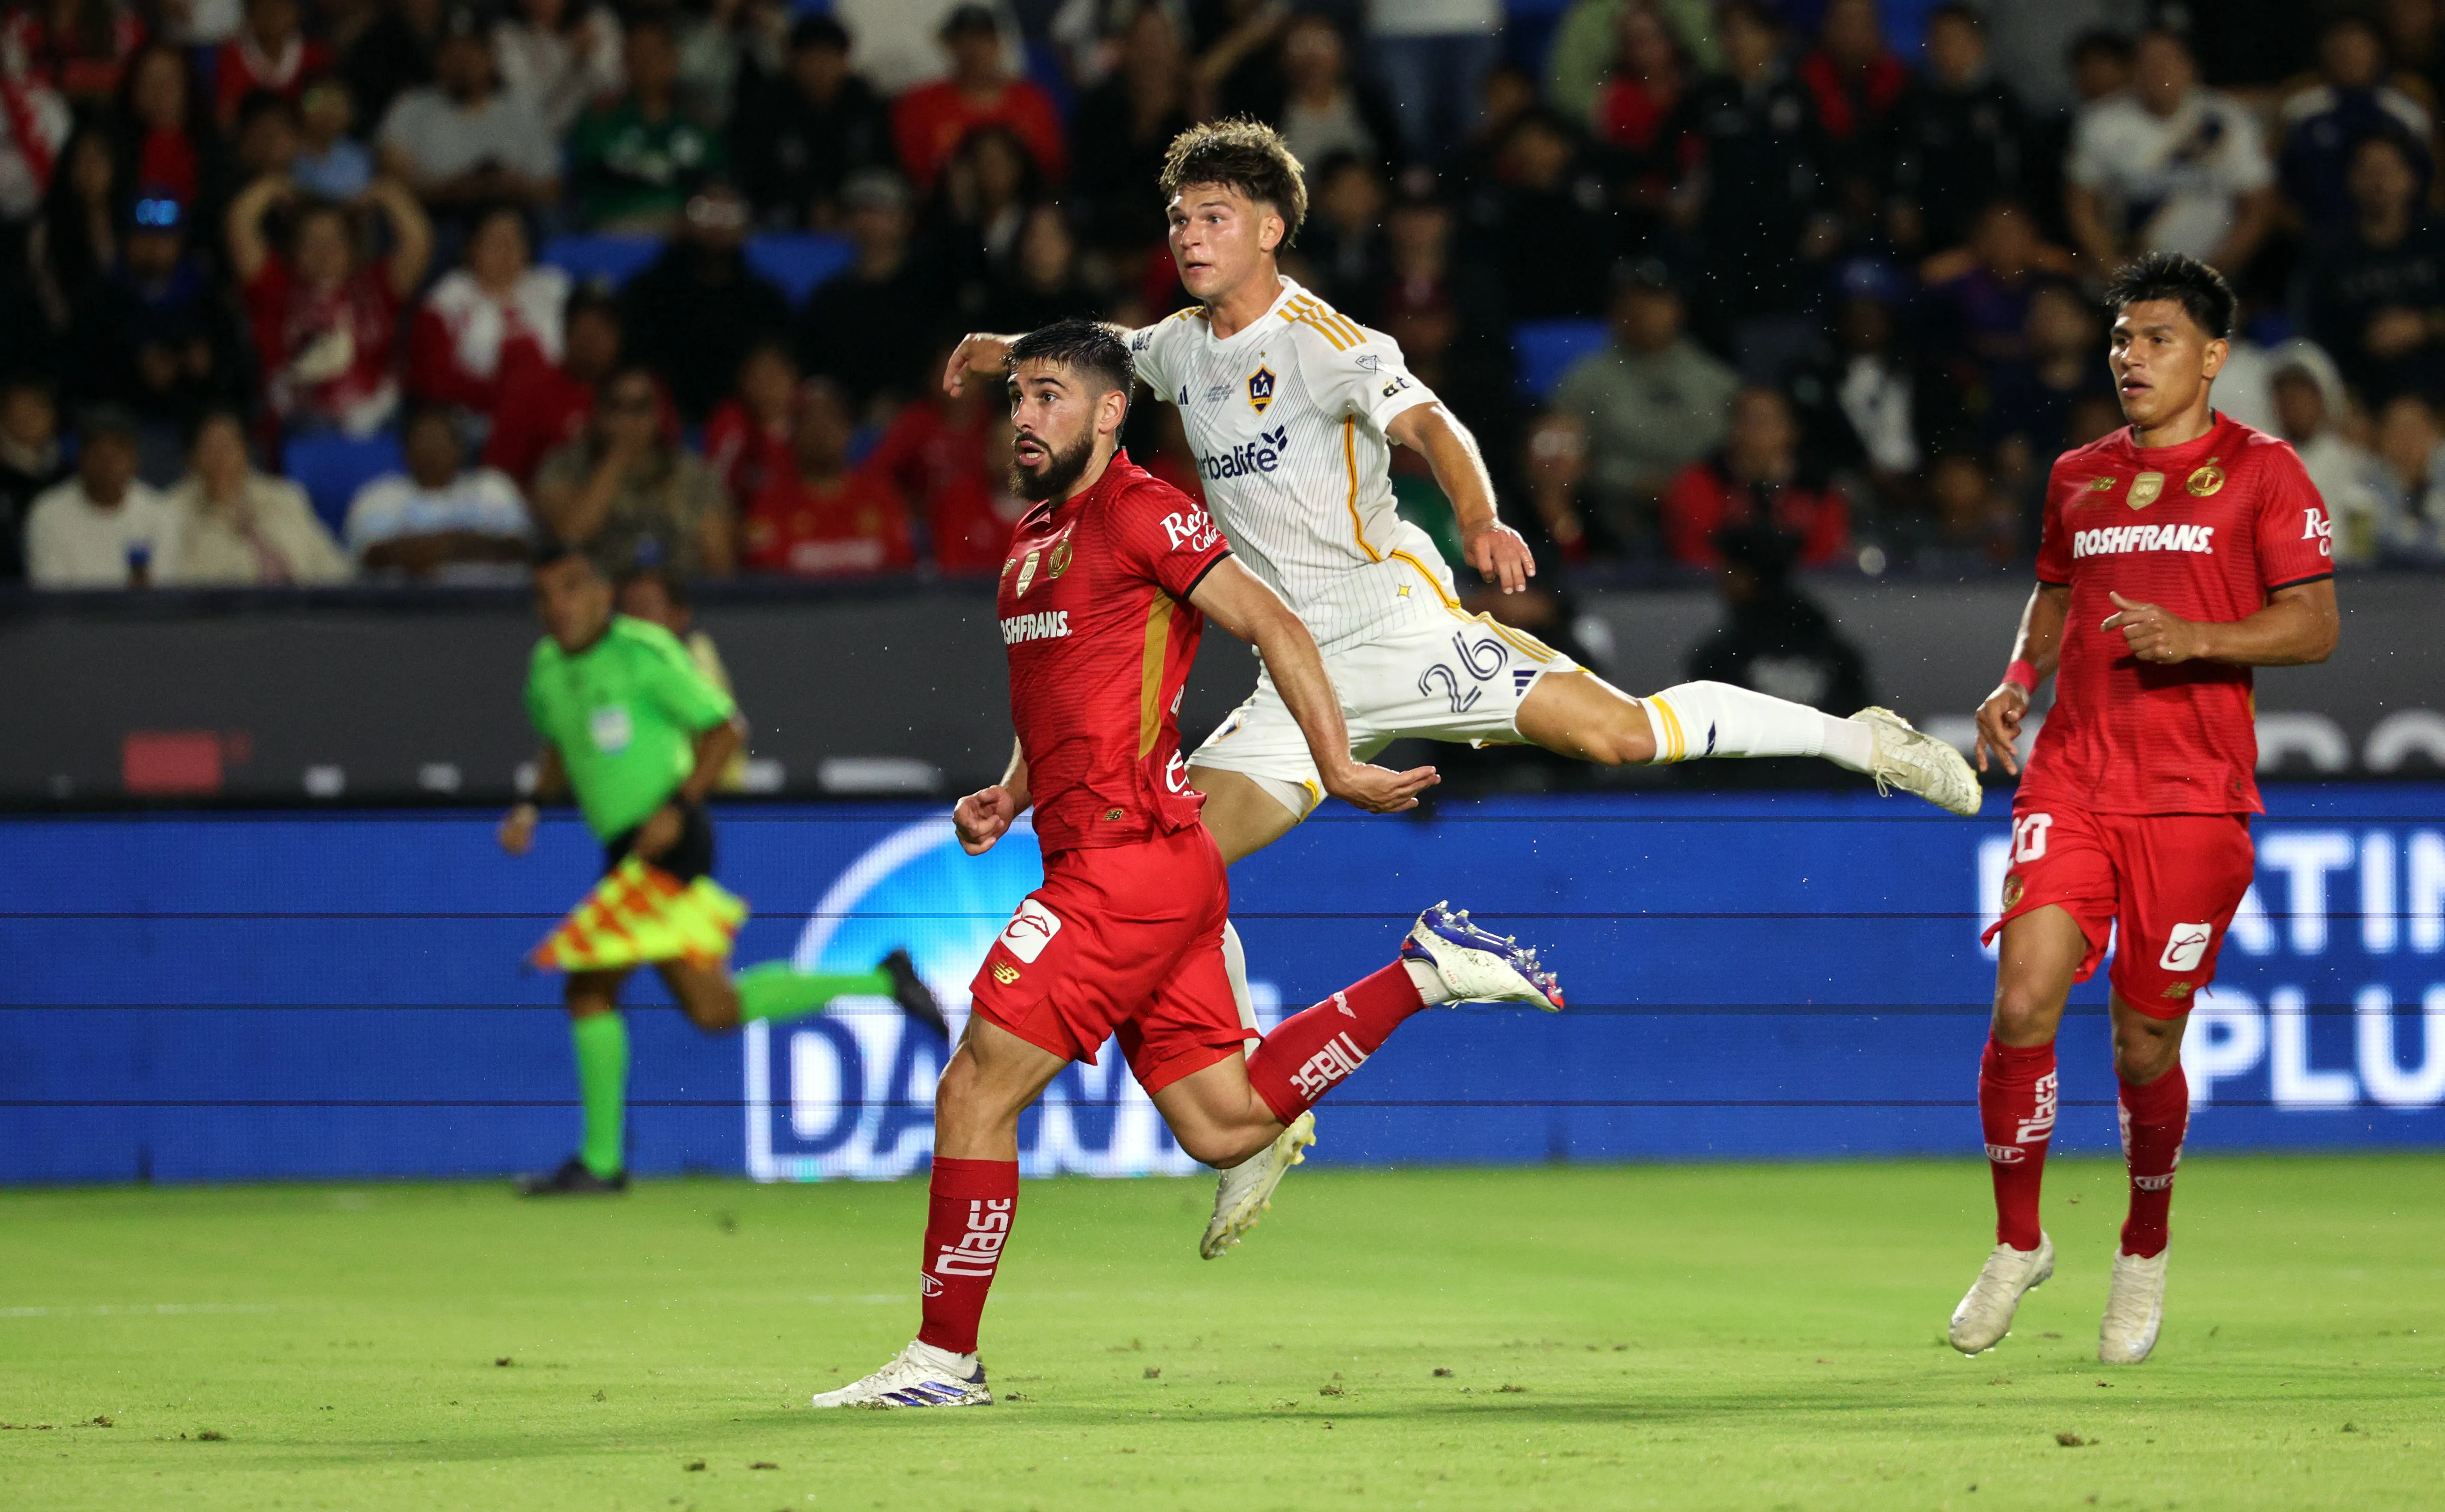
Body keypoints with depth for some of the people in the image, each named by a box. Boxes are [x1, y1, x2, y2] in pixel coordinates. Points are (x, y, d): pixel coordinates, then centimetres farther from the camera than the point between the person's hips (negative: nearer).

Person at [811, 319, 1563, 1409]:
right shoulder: (1032, 539, 20)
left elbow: (1272, 626, -12)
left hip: (1130, 859, -10)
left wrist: (1340, 770, -16)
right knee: (1222, 1128, 10)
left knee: (976, 1092, -9)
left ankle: (945, 1358, -2)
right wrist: (1007, 799, 14)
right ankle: (1426, 971, 17)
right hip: (1097, 857, 10)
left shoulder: (1141, 514, -8)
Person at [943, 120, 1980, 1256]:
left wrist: (1482, 520, -44)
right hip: (1301, 675, 6)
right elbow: (1107, 353, 36)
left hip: (1394, 620, -6)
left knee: (1616, 732, -22)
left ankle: (1864, 740, -1)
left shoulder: (1318, 340, -10)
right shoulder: (1181, 348, 10)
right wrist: (1001, 349, 43)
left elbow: (1429, 425, -27)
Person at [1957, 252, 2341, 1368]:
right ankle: (2017, 1243, 3)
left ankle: (2145, 1254, 27)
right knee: (2023, 1001, -15)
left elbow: (2314, 626, -4)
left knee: (2145, 1043, 2)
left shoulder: (2260, 471, 0)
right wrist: (2019, 680, 8)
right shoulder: (2079, 478, 15)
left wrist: (2193, 640, -18)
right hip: (2070, 781, 3)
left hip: (2194, 794, -3)